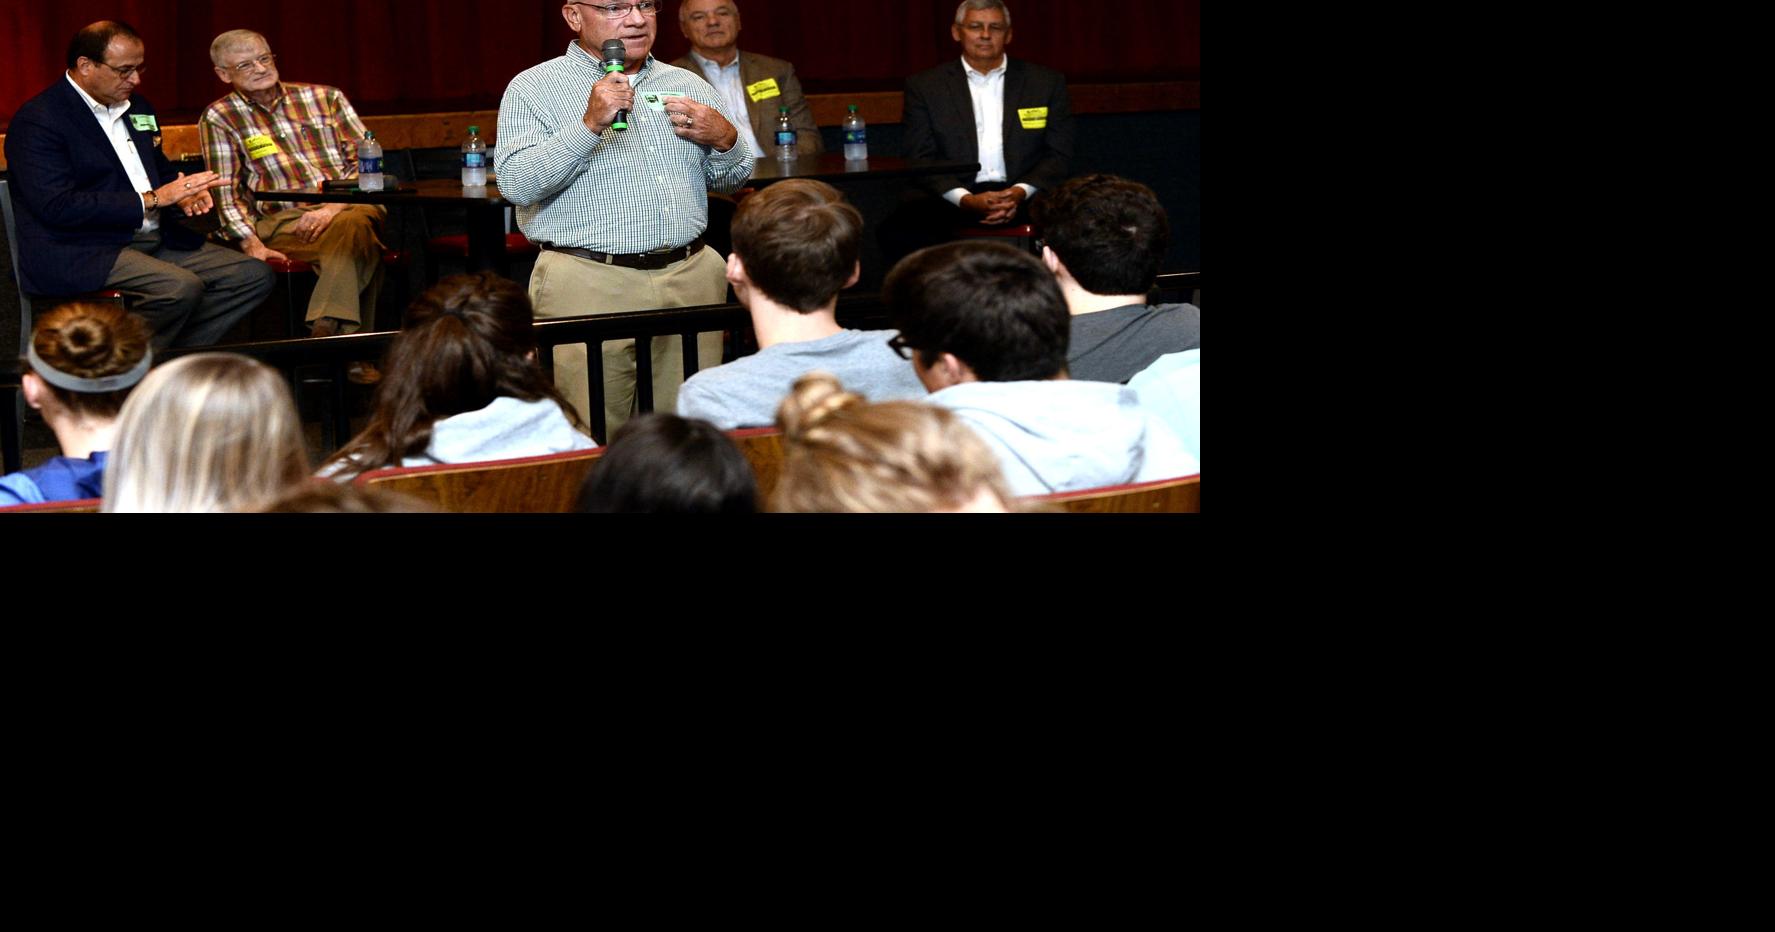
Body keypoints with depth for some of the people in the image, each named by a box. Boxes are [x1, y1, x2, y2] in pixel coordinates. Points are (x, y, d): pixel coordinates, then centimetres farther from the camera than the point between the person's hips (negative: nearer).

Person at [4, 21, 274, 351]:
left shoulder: (137, 107, 16)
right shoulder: (38, 121, -10)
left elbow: (161, 170, 30)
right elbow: (57, 207, -20)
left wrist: (184, 193, 3)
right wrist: (151, 199, -19)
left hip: (153, 241, 9)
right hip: (78, 255, -9)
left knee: (254, 274, -6)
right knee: (181, 287, -33)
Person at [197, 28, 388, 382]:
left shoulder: (326, 98, 15)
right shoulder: (219, 118, 11)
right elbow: (226, 191, 4)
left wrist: (333, 208, -11)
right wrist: (252, 243, -12)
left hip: (348, 206, 2)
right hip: (281, 218, -2)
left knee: (353, 225, -38)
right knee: (359, 241, -35)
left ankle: (325, 330, -40)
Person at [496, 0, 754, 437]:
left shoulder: (689, 85, 16)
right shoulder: (533, 88, 2)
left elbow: (732, 181, 22)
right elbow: (516, 184, -12)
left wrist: (725, 139, 0)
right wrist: (589, 125, -20)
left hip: (691, 279, 4)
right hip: (587, 285, -4)